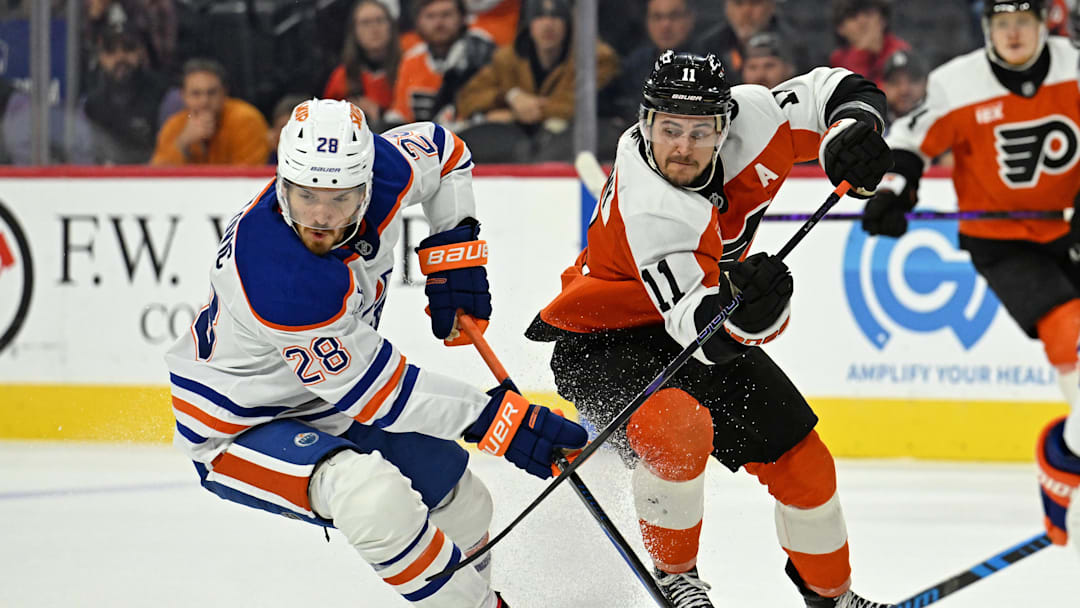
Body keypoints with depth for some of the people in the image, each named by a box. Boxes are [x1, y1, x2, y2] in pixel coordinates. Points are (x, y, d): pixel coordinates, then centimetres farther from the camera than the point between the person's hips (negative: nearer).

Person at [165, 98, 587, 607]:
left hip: (326, 404, 8)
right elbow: (378, 393, -31)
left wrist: (454, 253, -1)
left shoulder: (380, 170, -19)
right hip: (239, 428, -8)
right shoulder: (278, 278, -39)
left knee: (463, 506, 18)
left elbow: (443, 151, 8)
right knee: (376, 497, -35)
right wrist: (497, 419, -29)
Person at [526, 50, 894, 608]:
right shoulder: (650, 209, -37)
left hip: (716, 321, 7)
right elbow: (700, 331, -41)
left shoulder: (749, 118, -20)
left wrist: (848, 139, -29)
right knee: (679, 429, -36)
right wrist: (740, 308, -63)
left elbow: (843, 91, -7)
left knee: (798, 455, 6)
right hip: (601, 342, -7)